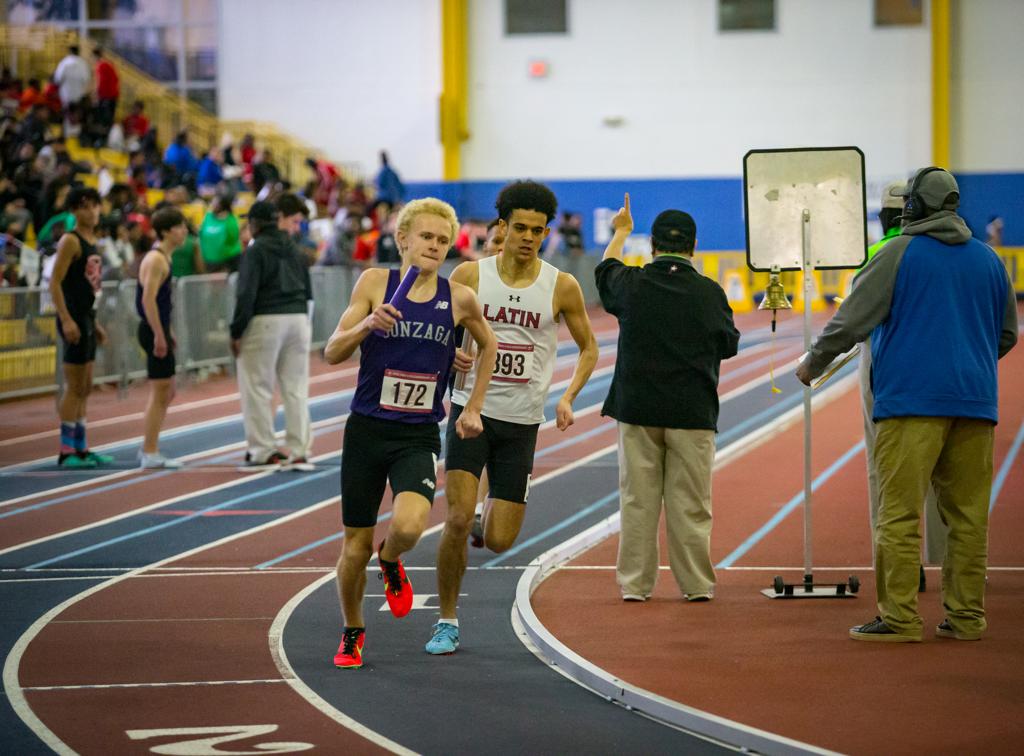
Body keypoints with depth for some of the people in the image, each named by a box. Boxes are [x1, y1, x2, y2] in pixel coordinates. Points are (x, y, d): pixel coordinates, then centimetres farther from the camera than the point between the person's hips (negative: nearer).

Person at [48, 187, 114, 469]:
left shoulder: (91, 242, 15)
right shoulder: (70, 241, -11)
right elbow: (55, 283, -18)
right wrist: (66, 320, -25)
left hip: (87, 318, 9)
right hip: (74, 319, -9)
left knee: (84, 389, 12)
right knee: (74, 387, -7)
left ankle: (80, 448, 18)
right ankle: (67, 451, -4)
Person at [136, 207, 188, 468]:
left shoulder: (163, 257, 15)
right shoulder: (156, 259, -16)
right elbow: (148, 300, -23)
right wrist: (159, 335, -24)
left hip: (158, 329, 10)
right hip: (154, 330, -10)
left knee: (167, 393, 16)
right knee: (160, 393, -5)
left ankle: (149, 450, 21)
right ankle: (149, 453, -1)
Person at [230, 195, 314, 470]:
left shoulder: (256, 251, -7)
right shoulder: (294, 250, 13)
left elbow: (246, 295, -13)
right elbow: (308, 291, 15)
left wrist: (236, 331, -9)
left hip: (265, 323, -6)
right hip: (298, 319, 6)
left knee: (258, 388, 1)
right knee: (296, 389, 8)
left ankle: (265, 451, 0)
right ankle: (299, 451, 7)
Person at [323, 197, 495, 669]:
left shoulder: (459, 298, -1)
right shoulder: (375, 282, -4)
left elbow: (488, 346, 20)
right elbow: (333, 353, -6)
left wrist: (473, 408, 15)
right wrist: (366, 325, -25)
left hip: (419, 437, 0)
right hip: (366, 431, 0)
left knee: (408, 526, -26)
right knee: (356, 545, 5)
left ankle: (390, 562, 11)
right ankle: (352, 633, 31)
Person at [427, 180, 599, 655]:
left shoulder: (561, 287, -2)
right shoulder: (470, 275, -2)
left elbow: (588, 348, 11)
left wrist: (567, 398, -4)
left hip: (522, 423, 1)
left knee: (498, 542, -2)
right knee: (457, 518, -16)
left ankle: (485, 523, 36)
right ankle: (447, 621, 1)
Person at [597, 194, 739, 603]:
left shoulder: (631, 285, -3)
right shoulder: (709, 292, -6)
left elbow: (604, 272, 22)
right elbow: (729, 345, 7)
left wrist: (620, 232, 39)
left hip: (638, 408, 1)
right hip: (693, 411, -1)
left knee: (637, 500, 6)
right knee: (690, 503, 3)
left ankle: (635, 583, 7)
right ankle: (697, 584, 6)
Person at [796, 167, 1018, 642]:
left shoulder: (900, 254, -2)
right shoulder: (989, 260, 14)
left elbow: (851, 321, -2)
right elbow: (1007, 335, 23)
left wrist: (812, 365, 11)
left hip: (912, 402, -5)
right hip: (975, 403, 5)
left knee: (900, 513, -5)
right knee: (967, 513, 8)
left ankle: (899, 617, -10)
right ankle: (965, 616, 8)